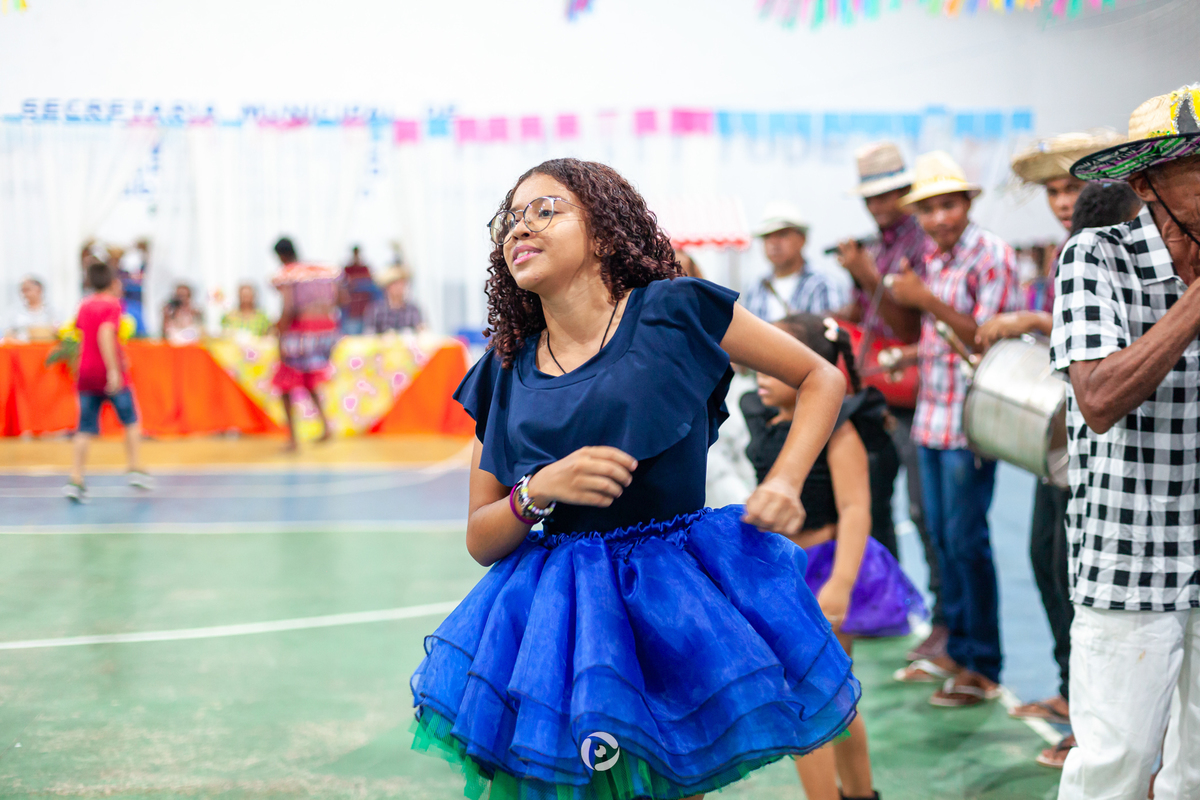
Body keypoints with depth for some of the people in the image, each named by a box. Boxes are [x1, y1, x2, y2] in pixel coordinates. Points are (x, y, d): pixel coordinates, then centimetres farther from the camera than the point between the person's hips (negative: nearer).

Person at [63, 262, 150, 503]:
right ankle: (136, 470, 11)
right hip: (109, 374, -5)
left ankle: (75, 480, -8)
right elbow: (105, 334, -23)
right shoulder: (112, 304, -8)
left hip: (86, 373, 5)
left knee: (85, 430, 3)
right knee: (131, 422, 14)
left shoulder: (85, 305, 10)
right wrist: (114, 370, -27)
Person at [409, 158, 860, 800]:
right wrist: (540, 490, -11)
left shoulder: (675, 311, -3)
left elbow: (822, 377, 6)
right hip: (562, 615, 3)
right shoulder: (505, 373, 7)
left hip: (676, 599, -2)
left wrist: (784, 483, -7)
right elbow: (481, 542, 8)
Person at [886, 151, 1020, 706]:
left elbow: (989, 338, -17)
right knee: (941, 535, 13)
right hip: (931, 415, 8)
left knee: (967, 540, -5)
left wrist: (927, 300, -21)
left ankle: (983, 669, 4)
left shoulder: (991, 256, -11)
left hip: (969, 419, -8)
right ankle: (957, 647, 25)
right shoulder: (934, 260, 13)